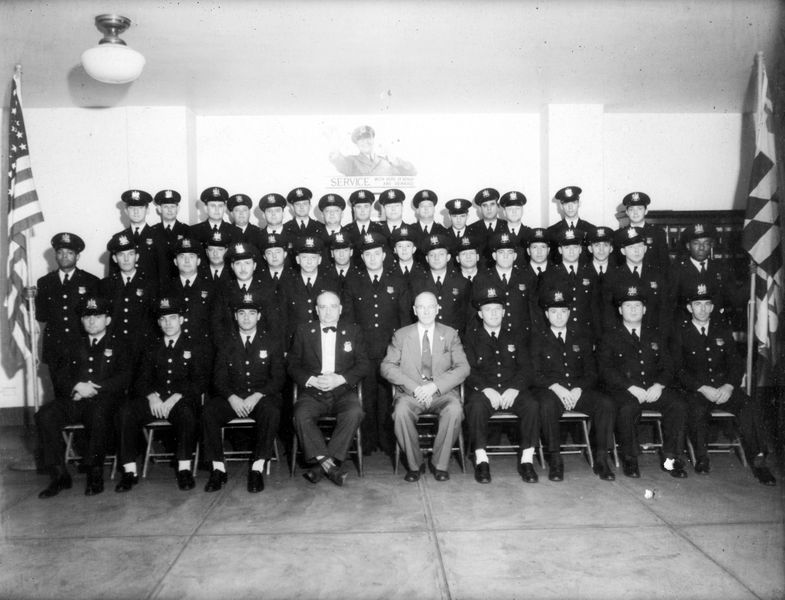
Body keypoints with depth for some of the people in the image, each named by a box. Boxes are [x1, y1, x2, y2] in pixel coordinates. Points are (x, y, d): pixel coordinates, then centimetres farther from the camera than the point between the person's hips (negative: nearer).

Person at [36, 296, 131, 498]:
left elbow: (123, 379, 3)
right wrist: (77, 387, -9)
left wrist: (93, 389, -10)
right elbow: (59, 377, 14)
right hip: (73, 400, 3)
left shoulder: (117, 349, 18)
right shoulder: (72, 348, 27)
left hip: (103, 400, -3)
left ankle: (95, 475, -24)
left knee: (99, 416, -38)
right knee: (45, 415, -27)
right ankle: (59, 475, -20)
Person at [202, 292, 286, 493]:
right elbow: (219, 378, 6)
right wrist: (232, 398, -15)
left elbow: (278, 378, 3)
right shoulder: (224, 344, 14)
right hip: (232, 398, 2)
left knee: (271, 411, -35)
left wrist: (257, 396, -15)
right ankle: (218, 469, -18)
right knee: (209, 411, -28)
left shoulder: (272, 343, 11)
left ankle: (257, 468, -26)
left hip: (262, 397, -1)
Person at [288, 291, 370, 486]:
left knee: (355, 413, -31)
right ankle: (329, 464, -25)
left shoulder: (353, 331, 13)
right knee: (301, 415, -31)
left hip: (343, 392, 0)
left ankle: (323, 466, -23)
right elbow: (293, 365, 7)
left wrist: (340, 379, -11)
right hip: (312, 393, 0)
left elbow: (364, 364, 5)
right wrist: (312, 380, -12)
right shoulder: (303, 331, 12)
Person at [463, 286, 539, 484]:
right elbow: (468, 370, 0)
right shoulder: (471, 337, 13)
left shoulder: (515, 337, 20)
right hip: (483, 390, -2)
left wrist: (514, 389, -11)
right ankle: (481, 461, -24)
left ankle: (526, 460, -18)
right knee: (476, 406, -34)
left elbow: (526, 368, 9)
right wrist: (486, 389, -17)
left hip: (512, 390, 2)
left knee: (532, 405, -27)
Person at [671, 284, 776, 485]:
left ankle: (758, 461, -19)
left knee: (751, 407, -26)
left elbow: (736, 363, 9)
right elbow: (679, 370, -2)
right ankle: (701, 458, -11)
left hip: (724, 387, 3)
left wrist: (729, 386, -10)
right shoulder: (681, 334, 4)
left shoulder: (723, 330, 13)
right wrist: (702, 388, -15)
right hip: (696, 389, -2)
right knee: (697, 411, -34)